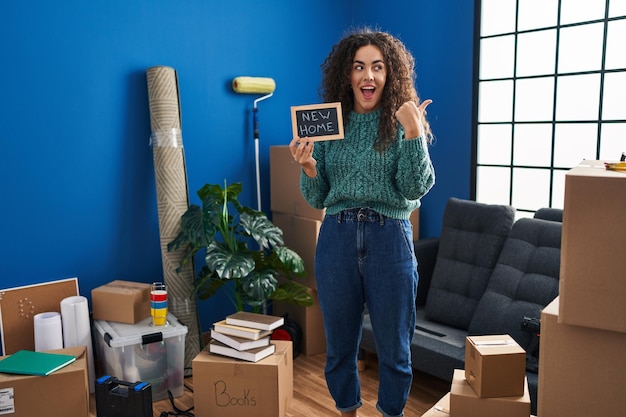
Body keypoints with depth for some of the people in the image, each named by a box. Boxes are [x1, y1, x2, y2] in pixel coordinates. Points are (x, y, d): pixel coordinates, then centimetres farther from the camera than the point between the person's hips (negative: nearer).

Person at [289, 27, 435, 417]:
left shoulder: (403, 122, 1)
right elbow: (317, 199, 8)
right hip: (337, 238, 2)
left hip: (389, 238, -2)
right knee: (340, 344, 16)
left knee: (394, 347, 11)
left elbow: (416, 188, -9)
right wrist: (308, 168, -11)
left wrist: (413, 133, -19)